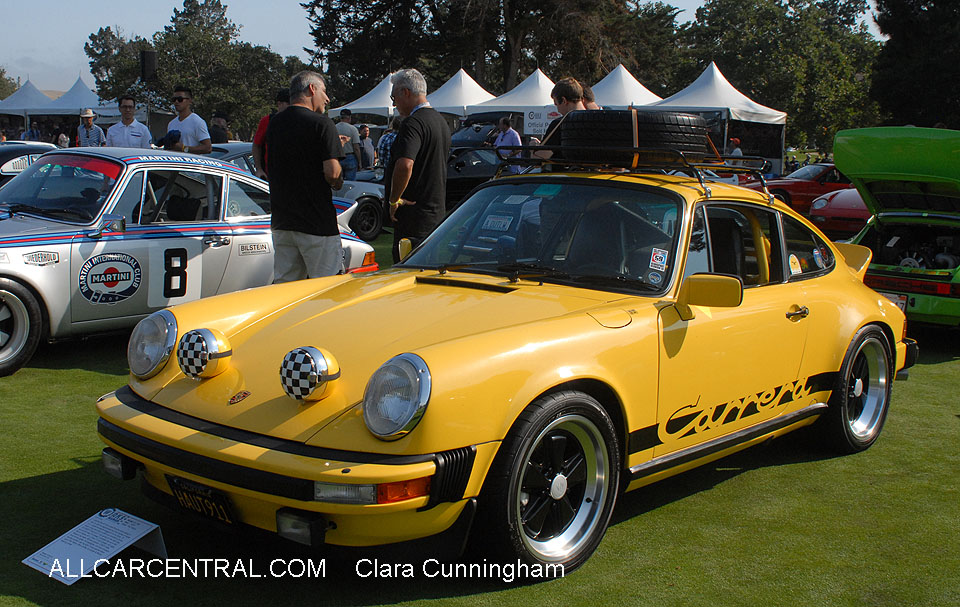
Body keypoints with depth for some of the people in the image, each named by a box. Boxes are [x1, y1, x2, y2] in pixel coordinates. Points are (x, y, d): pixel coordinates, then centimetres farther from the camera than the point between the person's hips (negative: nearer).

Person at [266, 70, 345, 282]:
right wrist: (338, 183, 6)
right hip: (316, 221, -7)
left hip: (281, 221, 7)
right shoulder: (321, 124, -10)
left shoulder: (274, 124, 11)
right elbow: (332, 171, -18)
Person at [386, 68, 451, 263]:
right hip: (437, 209, 10)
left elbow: (405, 165, -31)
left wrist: (394, 199, -18)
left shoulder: (414, 123, -16)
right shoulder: (440, 120, 16)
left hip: (415, 213, -10)